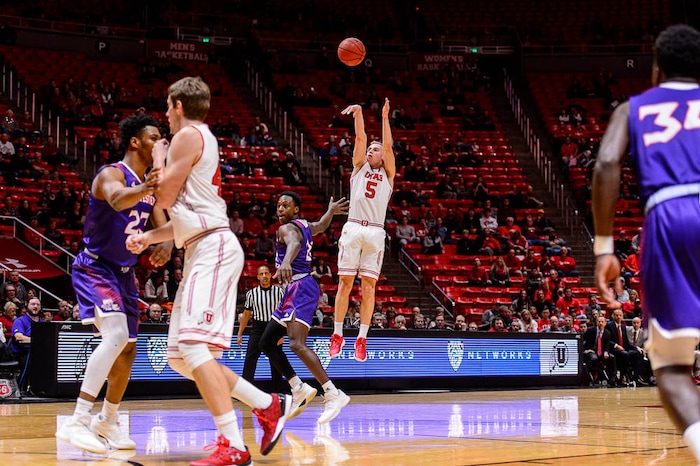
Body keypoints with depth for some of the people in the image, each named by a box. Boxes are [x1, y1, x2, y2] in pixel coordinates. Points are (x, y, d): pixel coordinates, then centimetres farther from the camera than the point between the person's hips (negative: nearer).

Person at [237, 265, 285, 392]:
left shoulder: (279, 291, 0)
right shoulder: (251, 293, 5)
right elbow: (246, 314, 12)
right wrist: (239, 334, 10)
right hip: (257, 328, 1)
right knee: (250, 360, -8)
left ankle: (277, 390, 12)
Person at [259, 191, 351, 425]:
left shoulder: (287, 228, -10)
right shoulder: (305, 225, 17)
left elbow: (294, 243, -35)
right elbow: (322, 225, 39)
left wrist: (286, 262, -56)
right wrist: (331, 210, 60)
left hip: (300, 288, -11)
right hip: (295, 291, 11)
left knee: (296, 344, -25)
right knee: (267, 342, 14)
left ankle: (333, 394, -30)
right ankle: (300, 389, 15)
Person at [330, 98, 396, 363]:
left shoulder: (387, 174, 16)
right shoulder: (359, 167, 18)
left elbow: (388, 146, 2)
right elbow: (360, 138, 6)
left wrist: (385, 118, -5)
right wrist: (358, 114, -7)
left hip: (375, 233, 0)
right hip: (353, 229, 1)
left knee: (368, 286, -3)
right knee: (345, 282, -2)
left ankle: (362, 338, -1)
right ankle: (337, 334, 4)